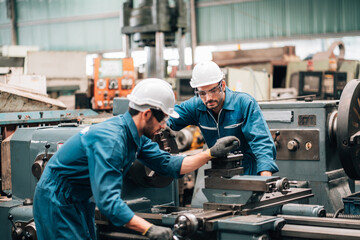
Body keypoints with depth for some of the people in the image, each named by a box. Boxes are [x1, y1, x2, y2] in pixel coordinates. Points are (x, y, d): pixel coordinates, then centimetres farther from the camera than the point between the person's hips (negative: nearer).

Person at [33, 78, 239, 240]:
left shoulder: (136, 137, -1)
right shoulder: (110, 140, -32)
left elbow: (169, 165, 5)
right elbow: (107, 200, -38)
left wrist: (211, 153, -1)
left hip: (80, 201, 9)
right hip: (58, 201, -9)